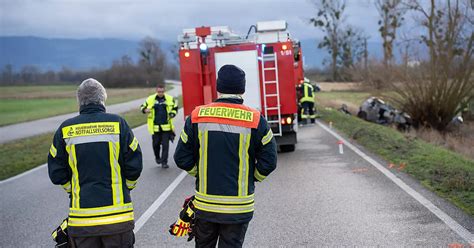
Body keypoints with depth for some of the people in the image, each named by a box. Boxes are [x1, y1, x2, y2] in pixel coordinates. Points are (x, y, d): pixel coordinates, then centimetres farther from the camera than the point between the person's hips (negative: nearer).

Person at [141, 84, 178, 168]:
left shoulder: (170, 99, 2)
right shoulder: (150, 99, 0)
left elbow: (175, 108, 15)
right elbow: (143, 107, 11)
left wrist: (172, 114, -4)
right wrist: (145, 110, -11)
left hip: (166, 126, 0)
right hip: (155, 126, 0)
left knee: (165, 144, -3)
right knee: (156, 143, 8)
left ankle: (164, 162, 4)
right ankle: (157, 157, 35)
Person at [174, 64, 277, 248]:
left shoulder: (197, 117, -4)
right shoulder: (256, 121, -8)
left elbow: (182, 158, -1)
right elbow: (268, 162, -6)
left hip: (205, 204, 2)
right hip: (239, 207, -1)